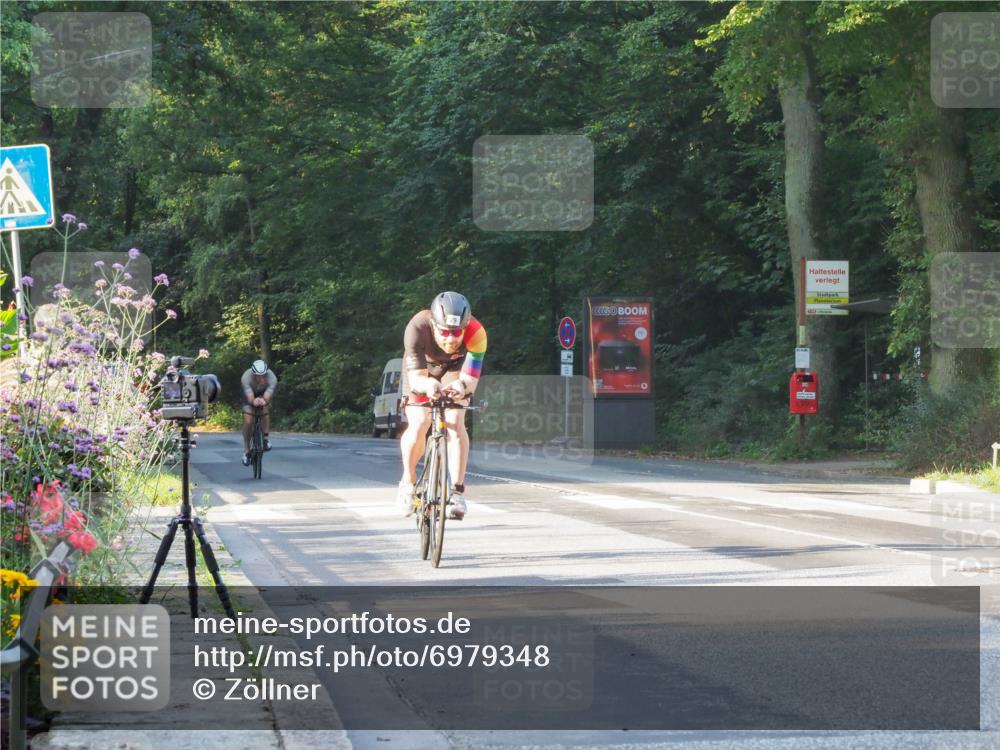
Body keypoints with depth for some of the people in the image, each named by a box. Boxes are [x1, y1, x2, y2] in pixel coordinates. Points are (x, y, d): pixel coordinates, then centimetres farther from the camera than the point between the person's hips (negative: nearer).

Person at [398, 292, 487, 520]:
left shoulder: (476, 333, -38)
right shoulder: (417, 328, -39)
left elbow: (471, 379, -40)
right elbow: (415, 378, -41)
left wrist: (462, 386, -62)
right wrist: (427, 384, -63)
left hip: (454, 368, 0)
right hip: (422, 368, 0)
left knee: (455, 422, -21)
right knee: (418, 425, -18)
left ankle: (457, 492, -12)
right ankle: (408, 482, 8)